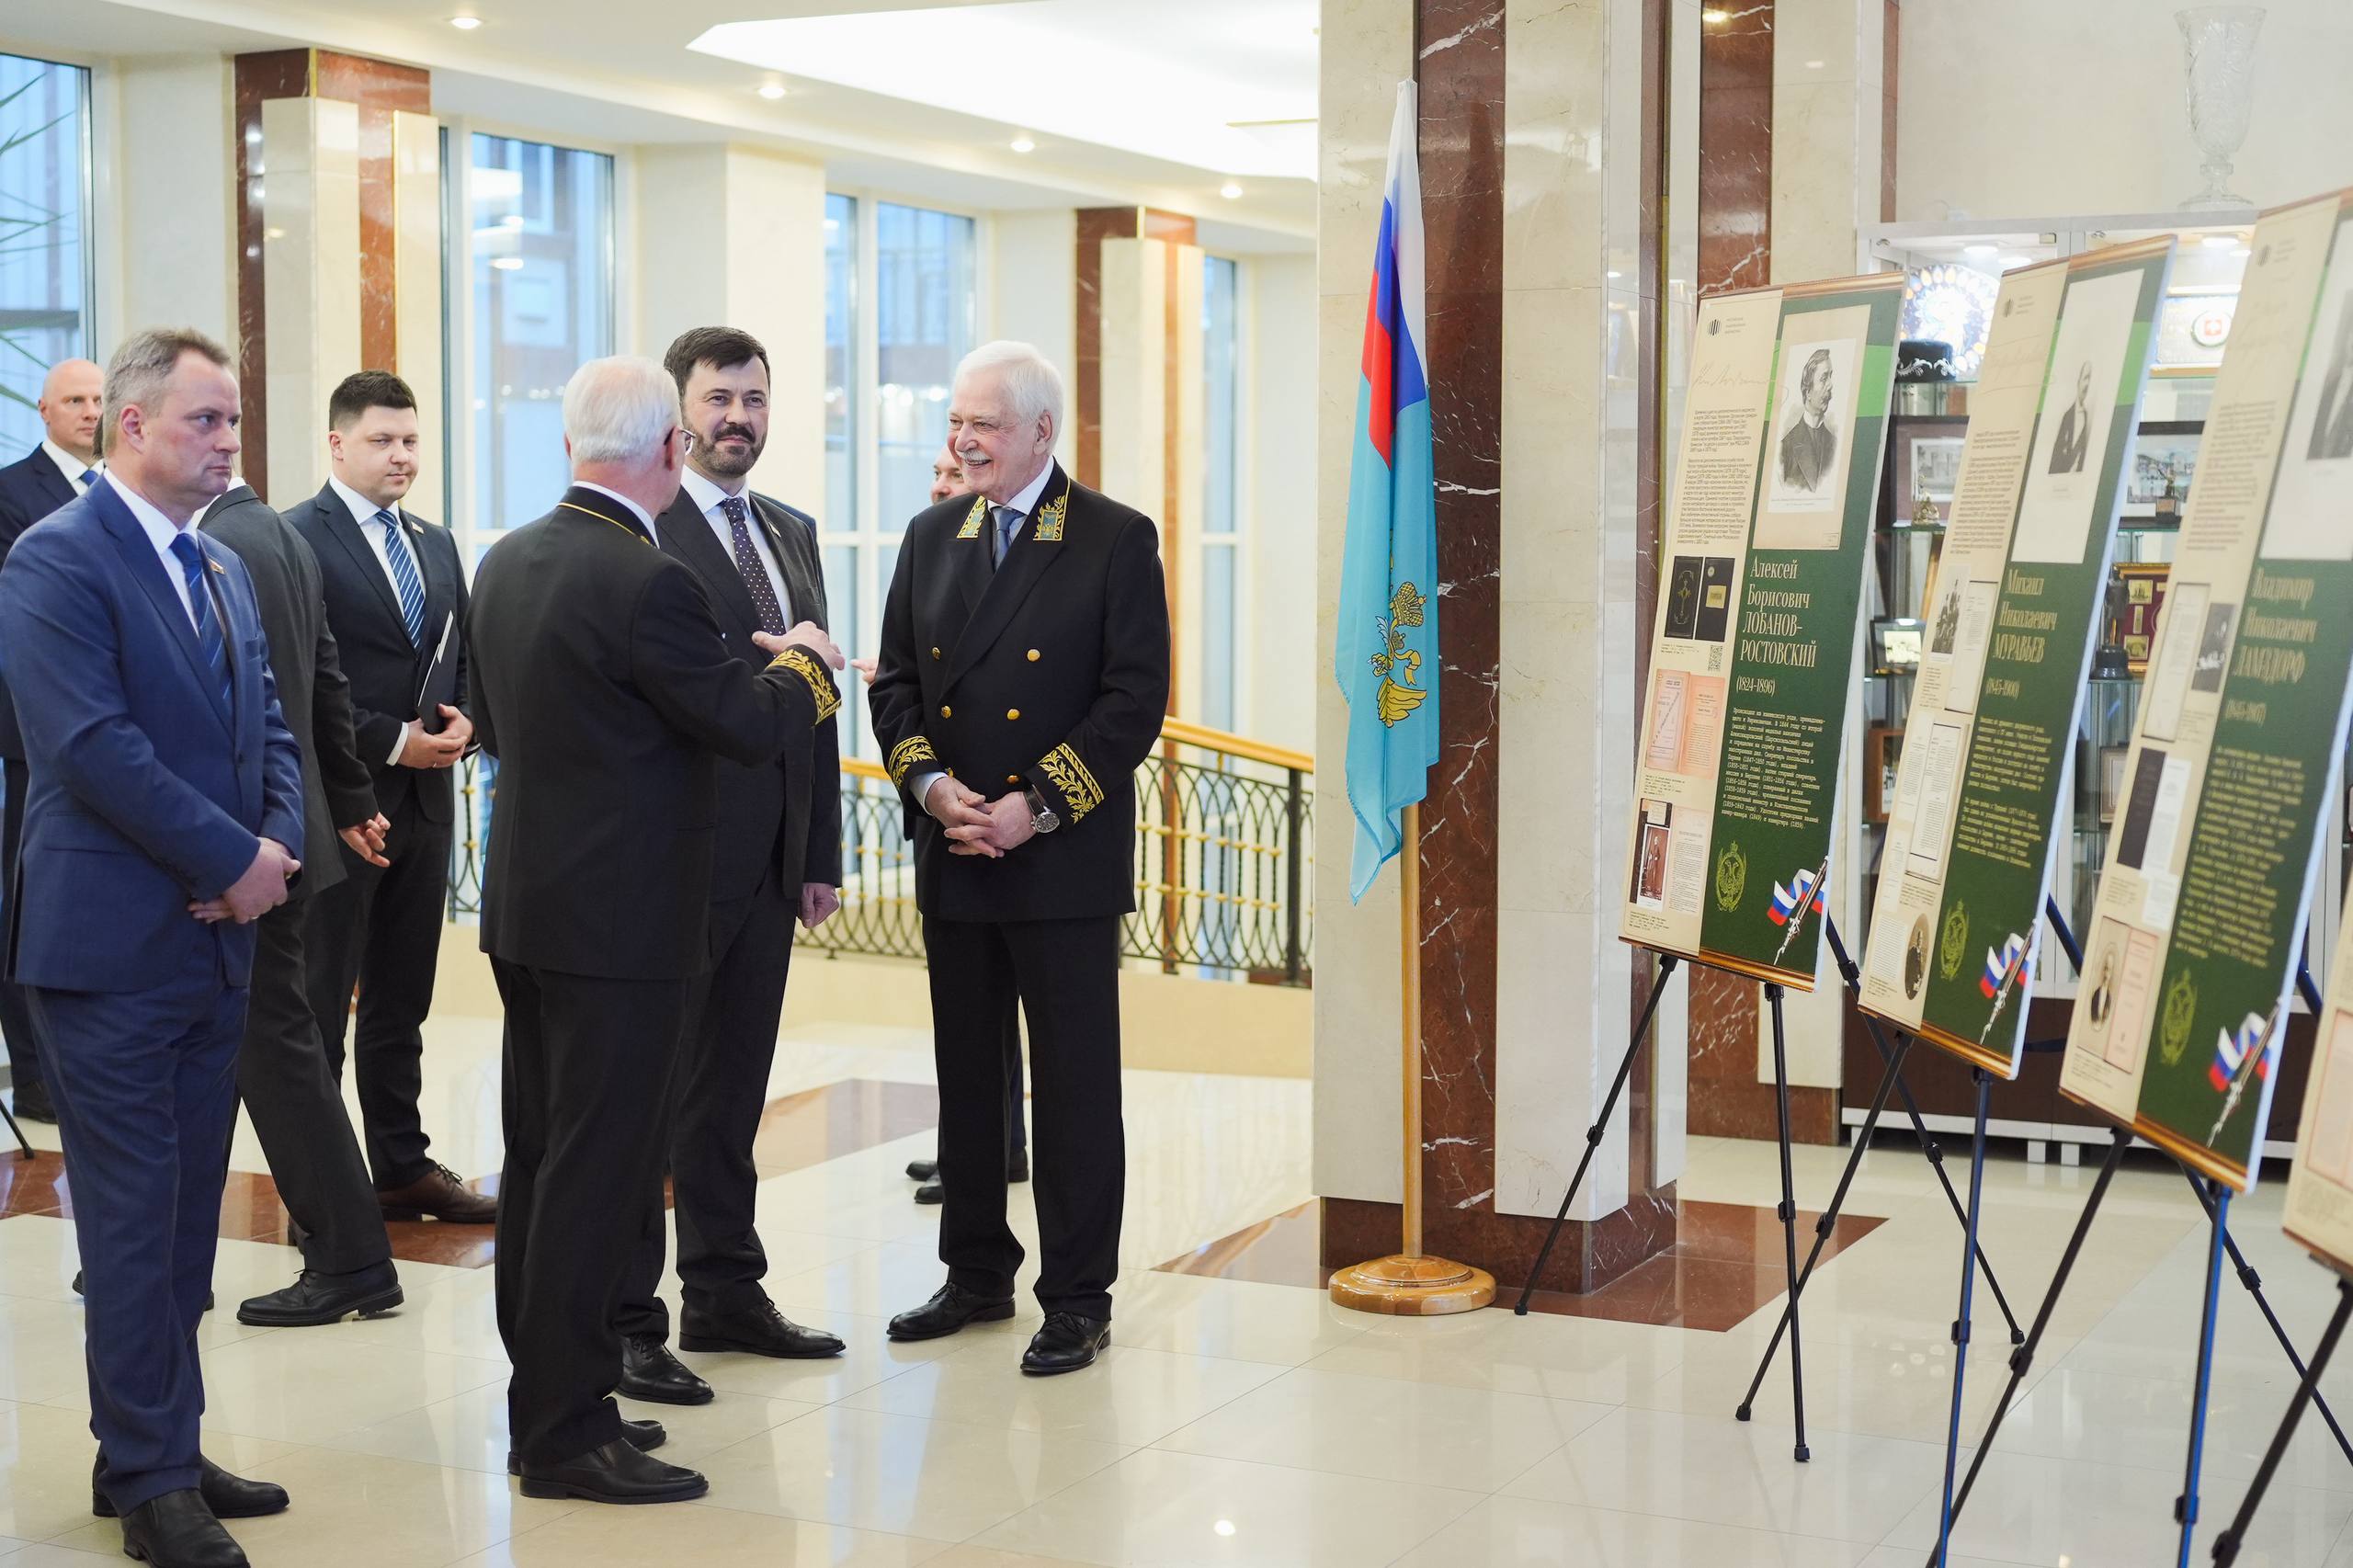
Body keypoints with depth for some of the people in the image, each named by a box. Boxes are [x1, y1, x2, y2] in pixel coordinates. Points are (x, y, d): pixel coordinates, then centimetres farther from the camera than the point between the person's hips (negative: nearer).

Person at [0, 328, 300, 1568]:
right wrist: (232, 861, -17)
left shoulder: (224, 570, 15)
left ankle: (155, 1453, 22)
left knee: (186, 1211, 12)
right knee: (134, 1217, -1)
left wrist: (277, 844, -4)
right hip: (113, 942, -8)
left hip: (217, 935, 8)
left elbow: (269, 728, 15)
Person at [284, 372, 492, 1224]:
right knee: (319, 1005, 0)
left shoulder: (436, 545, 16)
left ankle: (404, 1166, 24)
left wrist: (463, 719, -1)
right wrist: (392, 741, -16)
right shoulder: (296, 539, -9)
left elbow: (462, 656, 20)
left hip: (424, 802, 7)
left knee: (402, 1002, 15)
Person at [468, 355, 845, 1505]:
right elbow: (755, 729, -14)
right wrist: (806, 664, 5)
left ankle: (547, 1397, 26)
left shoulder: (507, 563, 6)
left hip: (526, 904, 9)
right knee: (596, 1172, -2)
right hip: (619, 921, -9)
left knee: (541, 1162, 15)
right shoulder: (648, 581, -20)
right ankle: (568, 1432, 4)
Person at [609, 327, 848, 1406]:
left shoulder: (793, 535, 16)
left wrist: (821, 854, 13)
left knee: (733, 1085, 16)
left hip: (767, 861, 8)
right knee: (647, 1087, 0)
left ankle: (725, 1292, 27)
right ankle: (624, 1320, 7)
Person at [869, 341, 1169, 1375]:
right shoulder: (930, 538, 11)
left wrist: (1036, 805, -15)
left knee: (1074, 1085, 1)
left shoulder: (1117, 541, -5)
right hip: (953, 861, 5)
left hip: (1065, 860, -5)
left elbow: (1136, 698, -9)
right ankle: (977, 1276, 26)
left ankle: (1077, 1300, 10)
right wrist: (929, 784, -6)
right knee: (965, 1077, 13)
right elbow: (896, 681, 12)